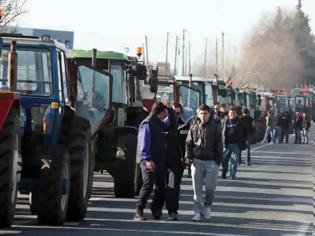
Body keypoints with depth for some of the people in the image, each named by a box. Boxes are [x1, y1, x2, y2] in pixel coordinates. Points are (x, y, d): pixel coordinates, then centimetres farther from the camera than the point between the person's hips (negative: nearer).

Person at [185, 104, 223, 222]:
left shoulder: (215, 128, 2)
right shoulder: (194, 128, 8)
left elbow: (219, 145, 3)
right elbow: (188, 144, 12)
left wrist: (218, 160, -3)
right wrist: (188, 157, 0)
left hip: (211, 161, -2)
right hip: (197, 161, 2)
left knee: (210, 187, -2)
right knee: (197, 188, 0)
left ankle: (207, 206, 23)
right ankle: (198, 211, 4)